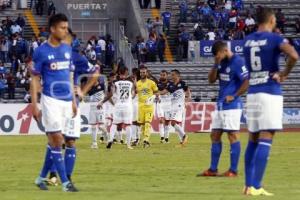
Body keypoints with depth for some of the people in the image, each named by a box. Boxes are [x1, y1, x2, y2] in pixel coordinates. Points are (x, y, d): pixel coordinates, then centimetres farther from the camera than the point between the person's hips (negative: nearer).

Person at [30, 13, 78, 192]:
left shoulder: (67, 49, 10)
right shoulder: (41, 51, -7)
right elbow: (35, 79, -5)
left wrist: (74, 101, 15)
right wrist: (35, 105, -10)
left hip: (66, 101, 6)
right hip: (51, 100, -6)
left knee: (54, 141, 10)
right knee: (56, 140, -8)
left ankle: (42, 178, 20)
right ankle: (65, 182, -7)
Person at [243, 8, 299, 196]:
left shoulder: (248, 40, 10)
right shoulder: (275, 39, -8)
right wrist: (285, 74, -8)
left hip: (252, 92, 6)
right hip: (270, 92, -6)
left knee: (253, 139, 13)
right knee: (265, 140, -7)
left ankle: (249, 184, 13)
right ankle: (255, 186, -13)